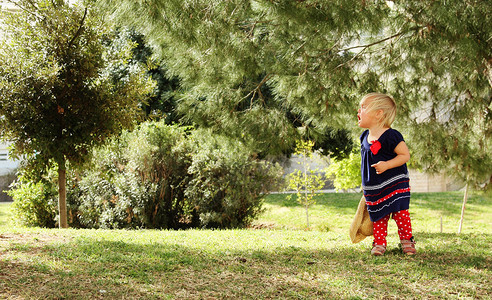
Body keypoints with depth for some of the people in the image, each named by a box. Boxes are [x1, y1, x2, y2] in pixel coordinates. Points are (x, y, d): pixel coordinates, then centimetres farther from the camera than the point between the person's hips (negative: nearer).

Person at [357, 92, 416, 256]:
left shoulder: (391, 136, -17)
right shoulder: (365, 137, 6)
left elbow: (405, 155, -14)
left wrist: (386, 165, -25)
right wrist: (365, 182, 21)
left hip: (395, 185, -6)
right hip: (374, 189, 6)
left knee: (401, 214, -4)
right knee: (378, 217, 7)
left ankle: (406, 240, 13)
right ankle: (379, 243, 18)